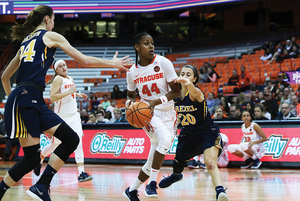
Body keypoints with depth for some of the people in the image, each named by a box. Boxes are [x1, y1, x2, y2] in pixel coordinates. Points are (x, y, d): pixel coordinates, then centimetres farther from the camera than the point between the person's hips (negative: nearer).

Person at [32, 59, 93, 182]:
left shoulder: (70, 79, 12)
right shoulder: (58, 79, -12)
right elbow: (52, 97, -24)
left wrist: (77, 94, 16)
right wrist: (69, 92, -27)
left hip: (73, 115, 6)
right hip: (61, 117, -6)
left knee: (78, 143, -10)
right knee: (55, 144, 8)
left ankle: (81, 173, -16)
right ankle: (39, 159, 37)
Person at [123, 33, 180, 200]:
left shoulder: (163, 63, -8)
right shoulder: (132, 72, 0)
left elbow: (176, 91, -10)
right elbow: (131, 94, 17)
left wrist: (157, 101, -25)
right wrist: (129, 104, -7)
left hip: (167, 112, 1)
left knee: (153, 161, 1)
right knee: (165, 139, -31)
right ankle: (152, 183, -21)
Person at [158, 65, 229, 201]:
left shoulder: (195, 93, -28)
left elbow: (195, 93, -54)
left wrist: (188, 83, -78)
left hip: (207, 132, -7)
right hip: (188, 134, 7)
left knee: (210, 162, -31)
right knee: (178, 162, 24)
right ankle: (176, 176, 59)